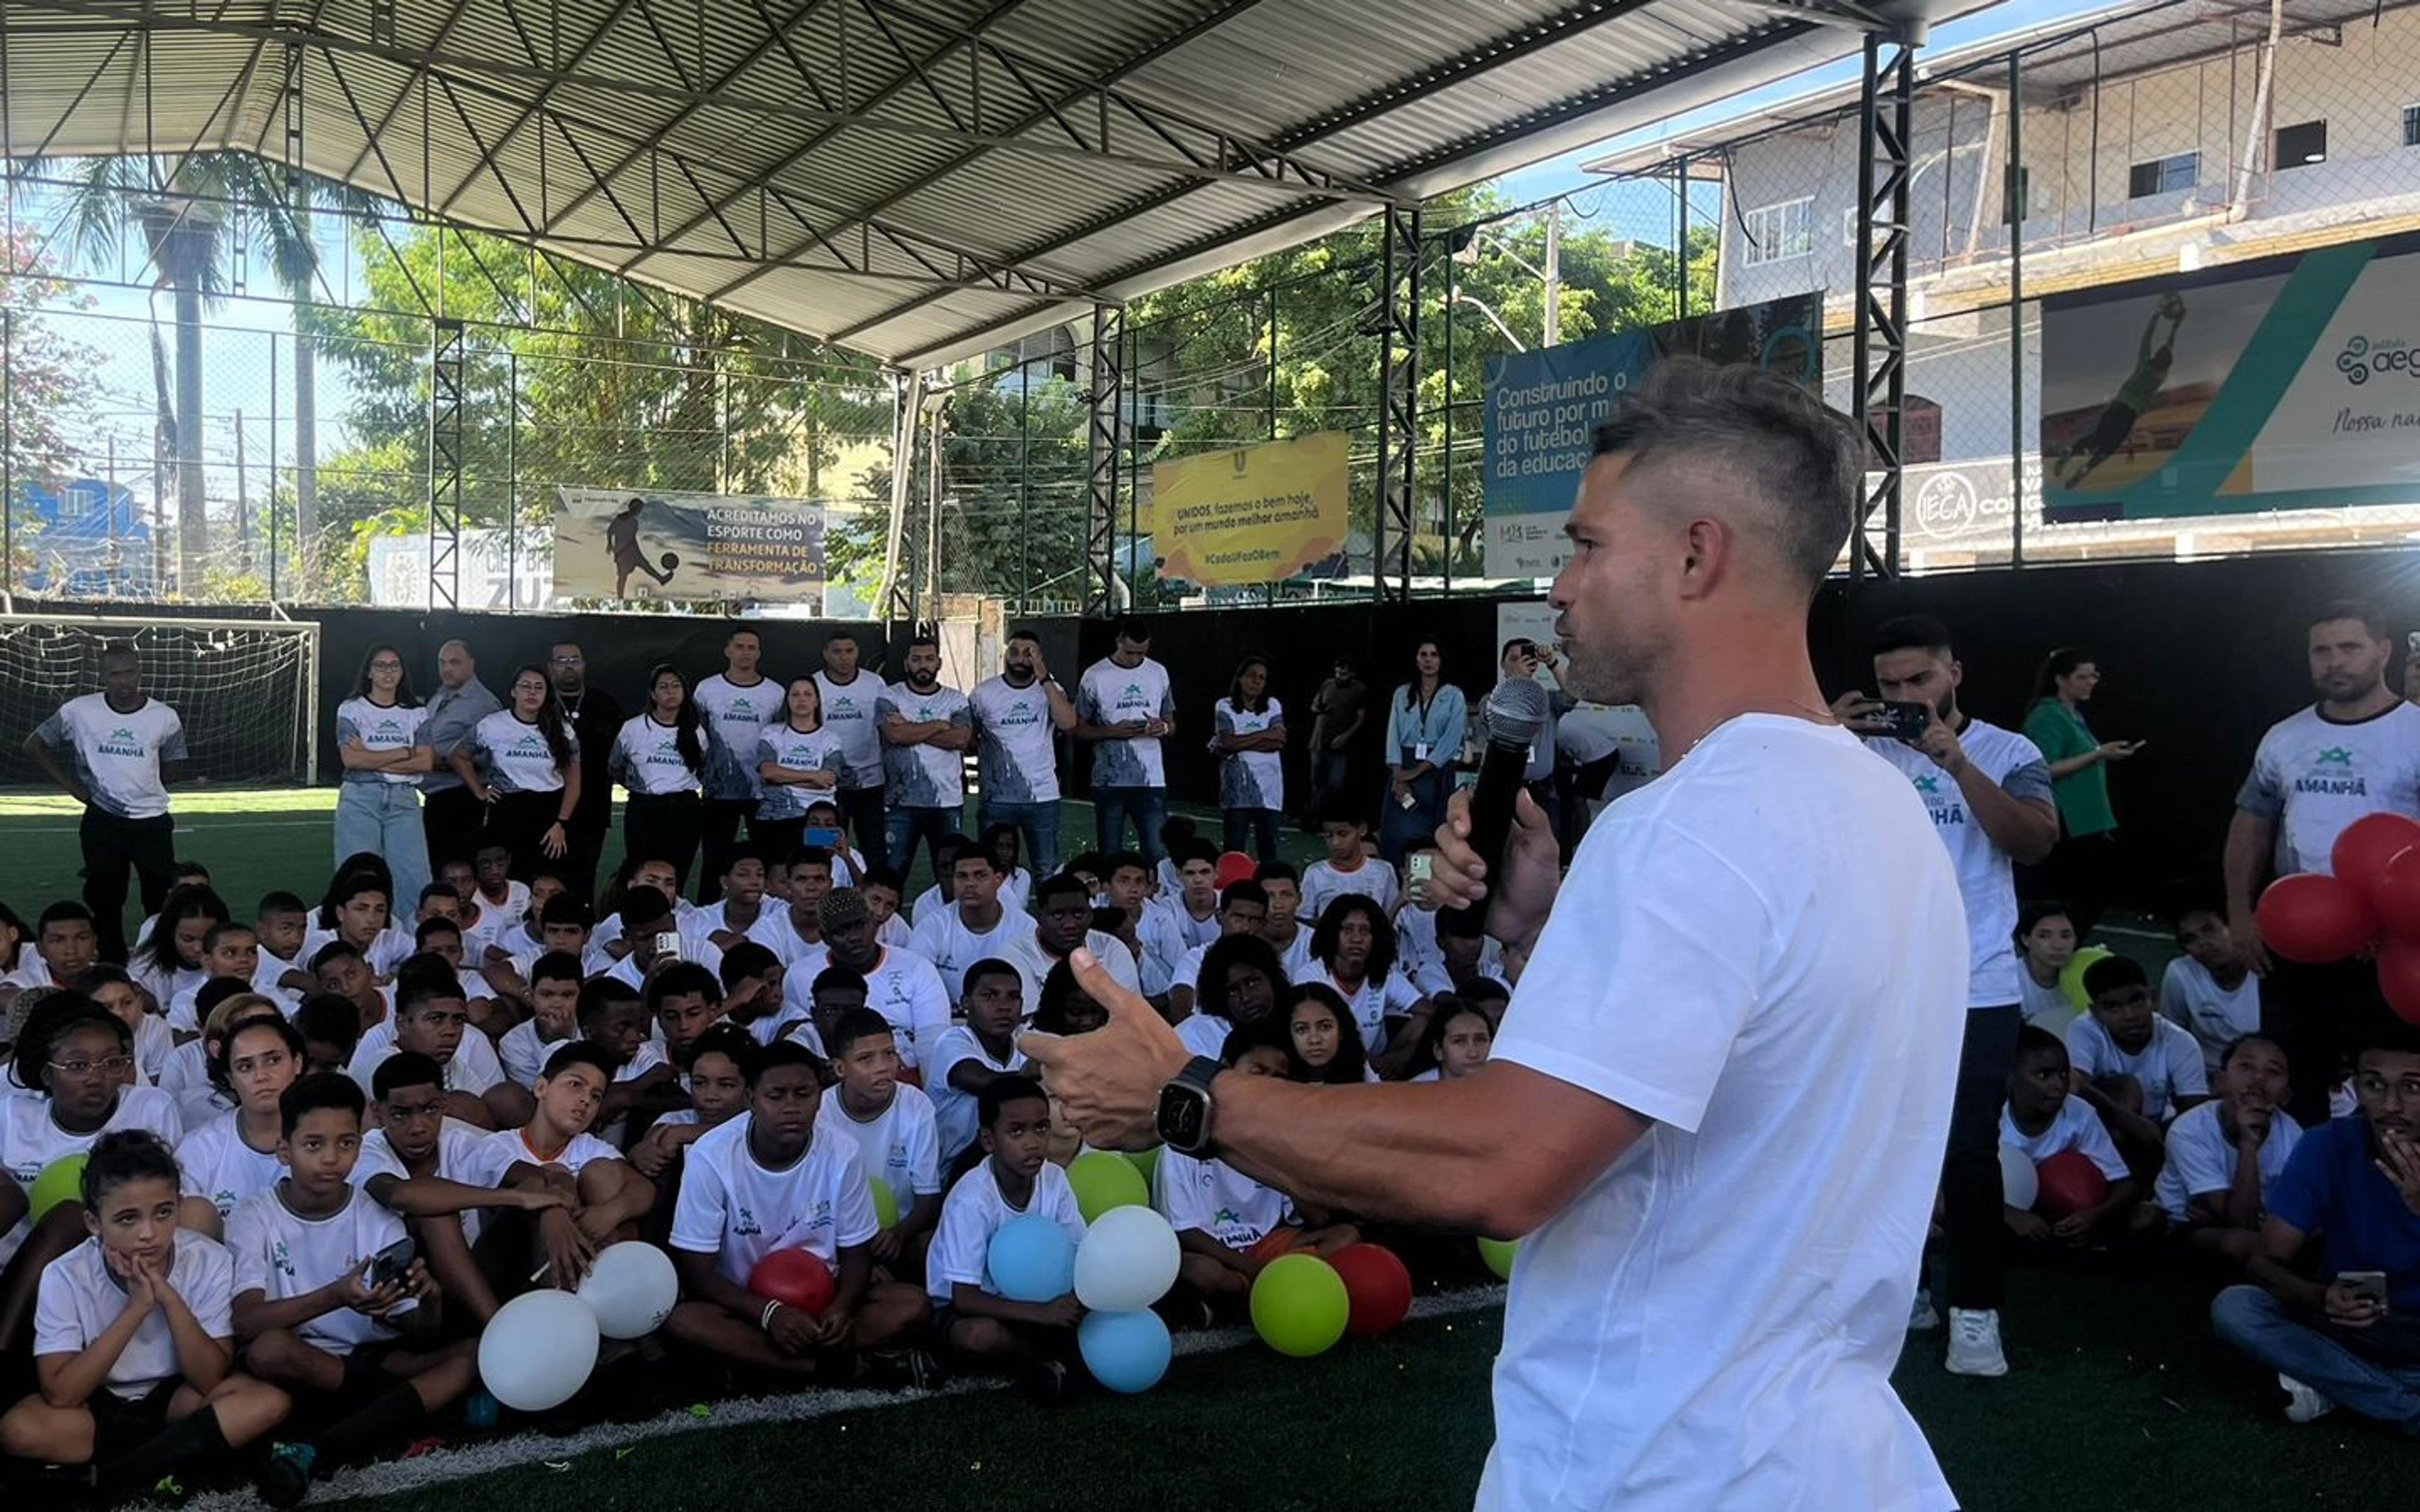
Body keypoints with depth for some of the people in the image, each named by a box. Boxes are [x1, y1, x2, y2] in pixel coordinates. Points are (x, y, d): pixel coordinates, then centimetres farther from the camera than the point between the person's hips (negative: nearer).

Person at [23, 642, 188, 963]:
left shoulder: (165, 717, -4)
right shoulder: (79, 711, -4)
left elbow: (175, 769, 10)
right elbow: (34, 746, 7)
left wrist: (136, 781, 0)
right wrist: (72, 786, 1)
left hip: (152, 822, -1)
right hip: (101, 822, 1)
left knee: (163, 902, -2)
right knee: (105, 903, 8)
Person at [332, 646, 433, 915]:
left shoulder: (416, 714, 13)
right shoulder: (351, 709, 7)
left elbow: (425, 762, -1)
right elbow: (350, 759, -8)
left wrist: (372, 758, -7)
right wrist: (403, 753, -5)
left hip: (404, 801, 2)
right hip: (360, 799, -2)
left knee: (415, 877, -6)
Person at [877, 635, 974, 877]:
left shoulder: (956, 700, 8)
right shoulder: (890, 697, 3)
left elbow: (961, 739, -10)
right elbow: (895, 734, -15)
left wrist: (910, 729, -11)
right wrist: (940, 725, -7)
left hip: (948, 802, 1)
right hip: (902, 802, -1)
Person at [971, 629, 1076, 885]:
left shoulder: (1050, 690, 1)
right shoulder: (984, 693, 1)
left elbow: (1068, 722, -18)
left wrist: (1044, 679, -21)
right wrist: (982, 760, -3)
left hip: (1043, 797, 0)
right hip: (996, 799, 0)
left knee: (1049, 871, 6)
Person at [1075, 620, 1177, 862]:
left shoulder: (1159, 673, 10)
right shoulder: (1095, 676, -1)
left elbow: (1171, 725, 17)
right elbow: (1078, 729, 0)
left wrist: (1163, 728, -8)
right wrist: (1113, 731, -17)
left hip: (1152, 779, 2)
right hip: (1109, 780, -2)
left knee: (1158, 854, -5)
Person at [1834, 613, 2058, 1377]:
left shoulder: (2007, 752, 1)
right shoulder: (1863, 754, 4)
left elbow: (2035, 842, -15)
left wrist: (1953, 758, -22)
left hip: (1975, 991, -2)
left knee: (1968, 1152, -4)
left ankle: (1975, 1311, 7)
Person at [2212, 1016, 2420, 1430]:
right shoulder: (2328, 1147, -14)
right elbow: (2266, 1262, -14)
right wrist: (2322, 1298, -36)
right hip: (2349, 1323, 2)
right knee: (2233, 1307, -27)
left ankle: (2336, 1385, -18)